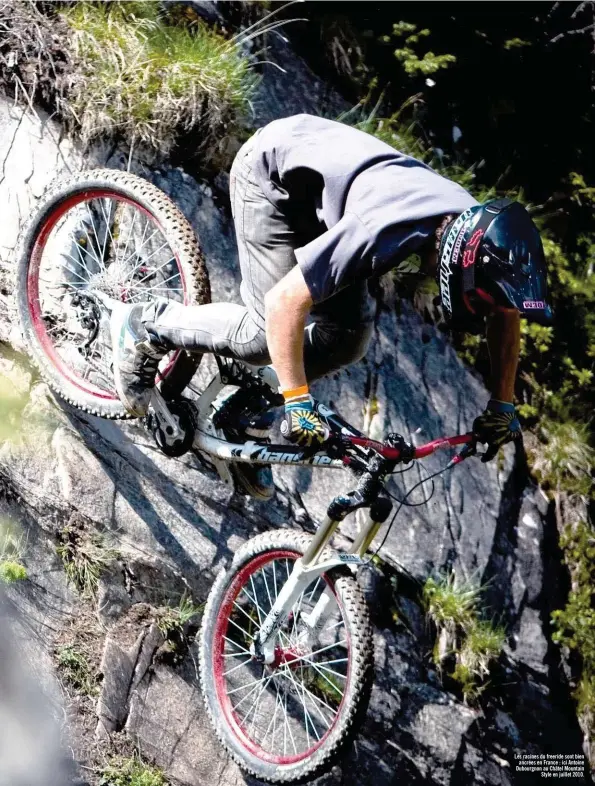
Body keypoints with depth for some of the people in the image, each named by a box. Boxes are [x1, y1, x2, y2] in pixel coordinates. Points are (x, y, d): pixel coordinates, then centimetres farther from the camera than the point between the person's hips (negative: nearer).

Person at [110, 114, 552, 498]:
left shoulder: (481, 228, -19)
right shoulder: (387, 231, -41)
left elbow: (506, 314, 1)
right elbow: (284, 301, -40)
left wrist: (503, 405, 1)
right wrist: (298, 404, -38)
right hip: (272, 171, -7)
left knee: (348, 336, -1)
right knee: (268, 334, -15)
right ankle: (147, 327, 7)